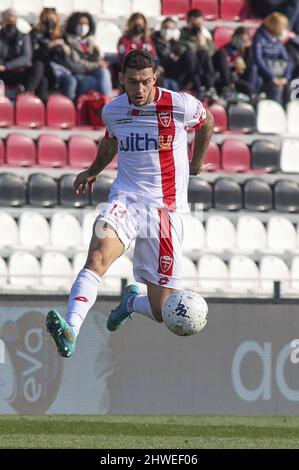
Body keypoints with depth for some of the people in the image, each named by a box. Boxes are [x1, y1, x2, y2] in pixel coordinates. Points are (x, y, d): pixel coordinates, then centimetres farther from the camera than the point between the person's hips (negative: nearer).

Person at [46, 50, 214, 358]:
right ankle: (70, 330, -46)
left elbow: (207, 121, 17)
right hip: (125, 200, 1)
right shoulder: (112, 111, 3)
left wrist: (197, 162, 25)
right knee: (97, 256, -33)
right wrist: (93, 171, 22)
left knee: (161, 311, 0)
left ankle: (131, 301, 37)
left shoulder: (180, 105, -7)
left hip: (165, 208, -1)